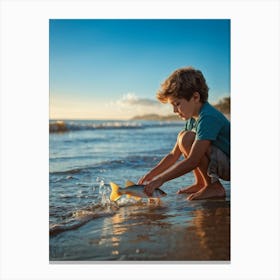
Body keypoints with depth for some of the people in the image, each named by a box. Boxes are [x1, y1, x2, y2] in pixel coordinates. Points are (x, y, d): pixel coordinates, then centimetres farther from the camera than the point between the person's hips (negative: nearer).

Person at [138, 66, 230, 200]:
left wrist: (161, 179, -25)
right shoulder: (192, 119, 7)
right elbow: (174, 155, 9)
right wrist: (150, 175, 0)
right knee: (182, 136, 11)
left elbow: (192, 161, -29)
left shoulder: (208, 117, -23)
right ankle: (201, 183, 10)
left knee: (188, 139, -25)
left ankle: (214, 187, -12)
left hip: (231, 166, -9)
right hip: (222, 163, 10)